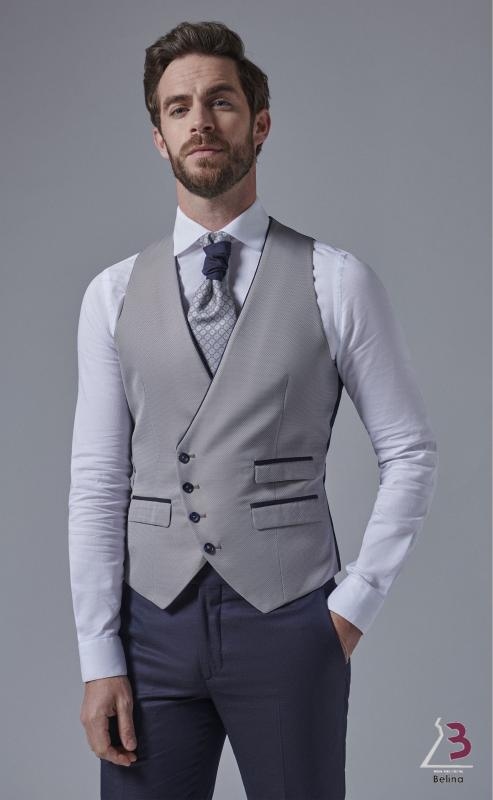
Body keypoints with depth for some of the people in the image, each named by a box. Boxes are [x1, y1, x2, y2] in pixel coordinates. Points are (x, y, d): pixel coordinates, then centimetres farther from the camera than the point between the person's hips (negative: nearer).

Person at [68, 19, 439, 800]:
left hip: (289, 620, -2)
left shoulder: (337, 282, -2)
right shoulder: (113, 295, 5)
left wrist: (359, 601, -2)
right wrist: (99, 660, -1)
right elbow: (97, 482, 3)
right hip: (154, 621, 2)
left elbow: (411, 454, 3)